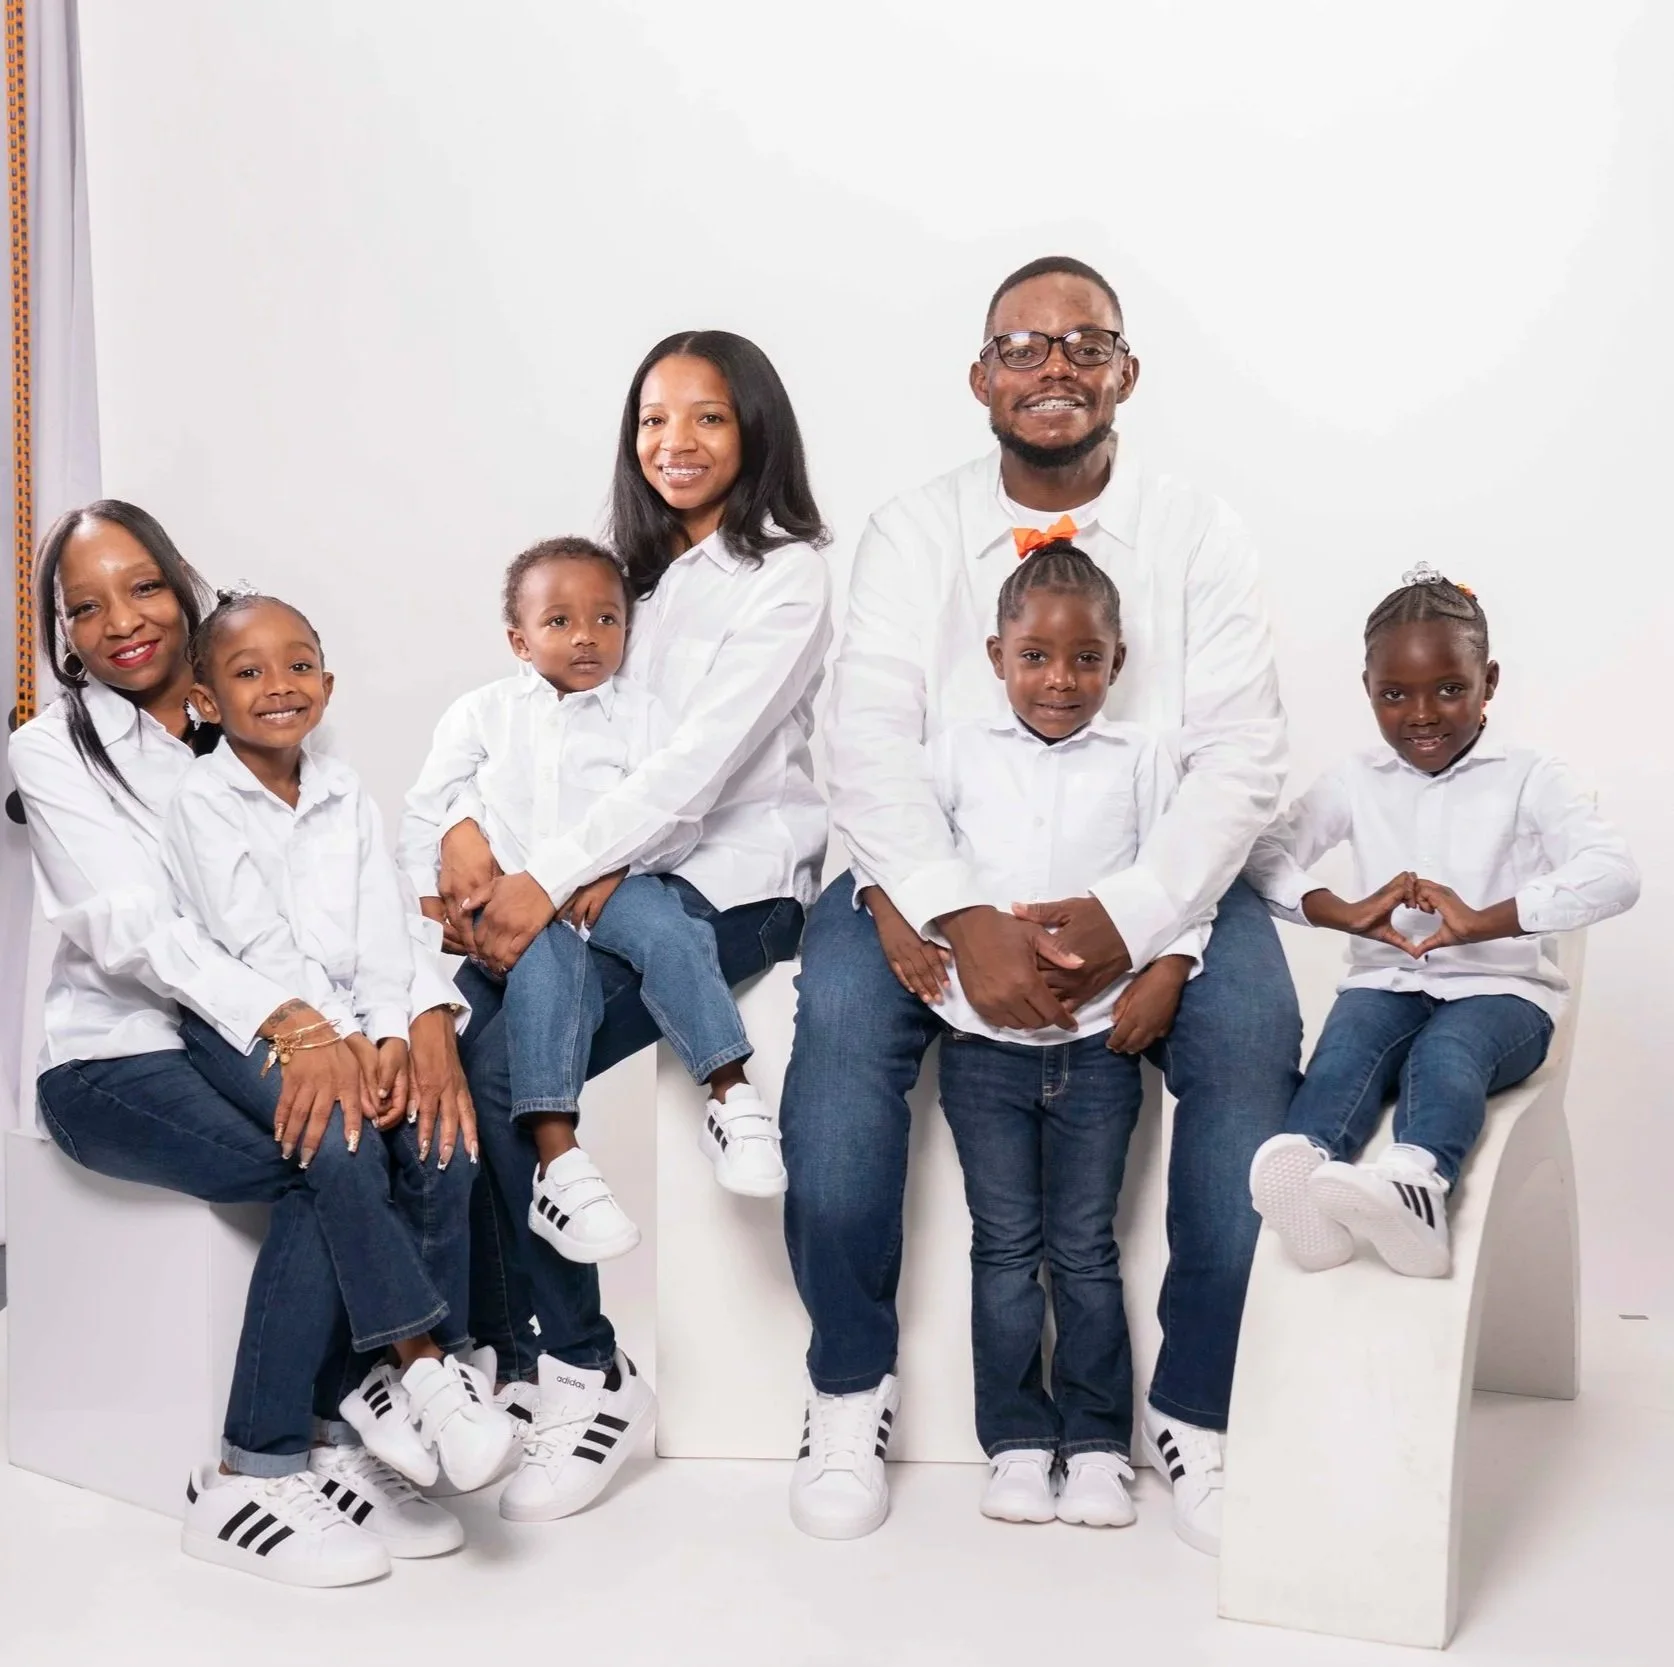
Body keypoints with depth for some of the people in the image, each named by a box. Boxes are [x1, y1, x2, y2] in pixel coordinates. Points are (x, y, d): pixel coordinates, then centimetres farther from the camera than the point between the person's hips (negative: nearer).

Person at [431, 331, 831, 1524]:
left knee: (509, 1062, -25)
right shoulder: (628, 571, 18)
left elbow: (697, 764, -18)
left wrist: (550, 885, -24)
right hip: (610, 873, 6)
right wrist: (467, 824, -11)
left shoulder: (785, 576, -5)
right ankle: (496, 1346, -5)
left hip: (728, 880, -6)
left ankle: (583, 1374, -9)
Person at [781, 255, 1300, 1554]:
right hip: (946, 877, 0)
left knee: (1251, 1032, -28)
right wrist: (963, 921, -26)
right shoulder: (913, 533, 5)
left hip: (1149, 881, 0)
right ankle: (850, 1383, -8)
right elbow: (868, 743, -8)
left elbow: (1241, 760, -6)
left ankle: (1197, 1409, -7)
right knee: (841, 1008, -28)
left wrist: (1126, 917, -24)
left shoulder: (1201, 537, 4)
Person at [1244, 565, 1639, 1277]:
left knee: (1446, 1050, -35)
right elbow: (1261, 855, -2)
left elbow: (1614, 875, -16)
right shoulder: (1357, 781, 11)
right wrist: (1346, 914, -22)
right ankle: (1304, 1169, -59)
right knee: (1348, 1044, -31)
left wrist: (1484, 921, -30)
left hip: (1500, 988, -2)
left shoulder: (1527, 778, 1)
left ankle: (1415, 1185, -63)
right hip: (1387, 981, 3)